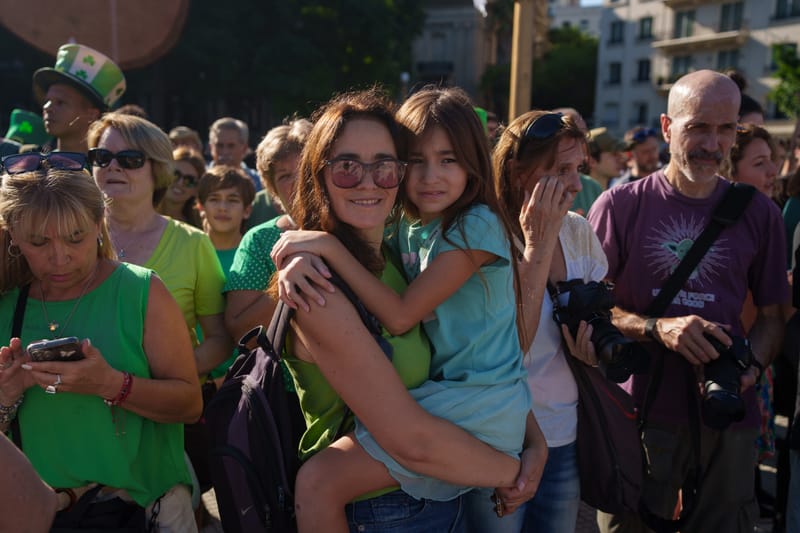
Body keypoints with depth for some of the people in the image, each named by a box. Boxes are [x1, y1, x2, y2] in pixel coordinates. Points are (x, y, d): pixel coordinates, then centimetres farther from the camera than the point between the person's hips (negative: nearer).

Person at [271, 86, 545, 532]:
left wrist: (332, 246, -18)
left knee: (318, 481, -14)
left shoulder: (477, 226, -15)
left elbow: (401, 316, -18)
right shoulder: (405, 228, 8)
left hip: (475, 408, -8)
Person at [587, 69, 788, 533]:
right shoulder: (619, 206, -5)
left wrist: (750, 367, -10)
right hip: (639, 412, -2)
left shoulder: (759, 214, 3)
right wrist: (658, 329, -19)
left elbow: (771, 316, 10)